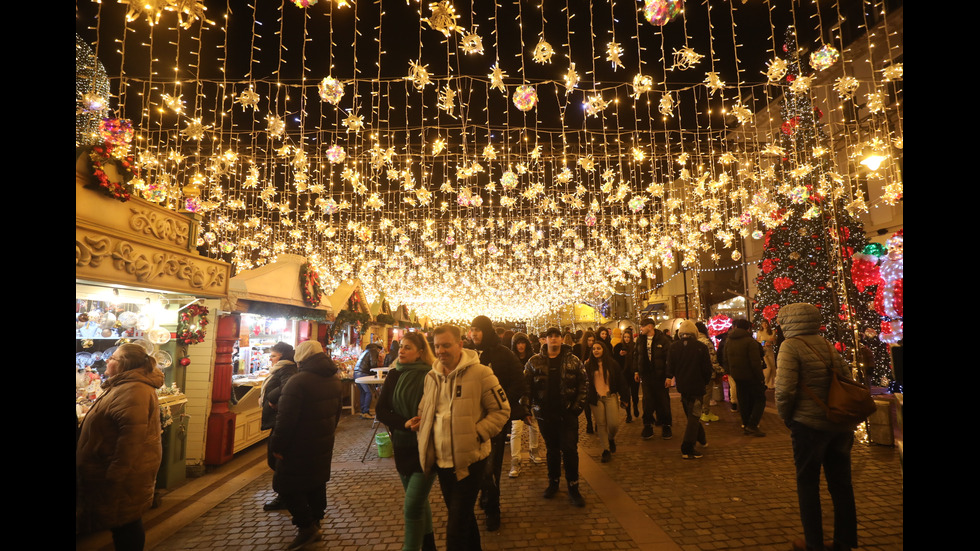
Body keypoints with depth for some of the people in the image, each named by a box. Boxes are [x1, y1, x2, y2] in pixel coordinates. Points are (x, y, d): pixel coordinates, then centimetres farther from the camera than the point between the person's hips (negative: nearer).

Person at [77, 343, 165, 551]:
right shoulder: (125, 386, 12)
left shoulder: (132, 390, -24)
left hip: (124, 473, -10)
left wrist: (115, 475, -26)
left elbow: (132, 435, -30)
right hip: (120, 469, 10)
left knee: (126, 523, 4)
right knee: (125, 521, 20)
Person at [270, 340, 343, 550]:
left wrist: (278, 446, -11)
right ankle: (315, 522, 34)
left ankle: (306, 527, 7)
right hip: (324, 445, 8)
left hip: (300, 448, -8)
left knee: (287, 485, 6)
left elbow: (286, 419, -22)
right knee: (317, 482, 20)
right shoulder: (334, 379, 5)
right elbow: (337, 412, 15)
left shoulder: (298, 381, -22)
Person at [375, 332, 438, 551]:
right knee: (419, 500, 21)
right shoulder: (394, 375, 1)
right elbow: (381, 410, -3)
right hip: (402, 445, 6)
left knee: (413, 505, -6)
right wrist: (405, 423, -18)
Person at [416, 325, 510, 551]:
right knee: (463, 516, 24)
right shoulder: (431, 376, 5)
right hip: (441, 461, 6)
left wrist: (477, 434, -19)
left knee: (456, 527, 0)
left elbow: (502, 410, -12)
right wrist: (423, 435, 2)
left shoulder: (480, 373, -15)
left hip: (469, 461, -6)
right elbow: (423, 412, 18)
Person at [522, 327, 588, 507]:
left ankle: (573, 488, 16)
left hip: (568, 413, -1)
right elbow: (527, 386, 0)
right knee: (551, 449, 15)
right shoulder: (534, 361, 0)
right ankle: (553, 482, 32)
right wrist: (526, 408, -7)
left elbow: (584, 382, 1)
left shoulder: (573, 361, 0)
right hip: (545, 413, 1)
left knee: (570, 449, 1)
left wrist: (578, 405, -7)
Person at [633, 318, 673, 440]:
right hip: (646, 376, 4)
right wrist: (636, 371, 8)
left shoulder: (663, 339, -10)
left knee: (663, 402, 8)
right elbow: (636, 355, 14)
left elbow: (669, 358, -11)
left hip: (660, 376, -4)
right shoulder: (640, 340, 5)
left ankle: (665, 426, 23)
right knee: (647, 402, 6)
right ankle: (648, 426, 17)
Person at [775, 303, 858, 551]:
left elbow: (785, 389, -19)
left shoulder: (790, 346, -11)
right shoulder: (828, 346, 9)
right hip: (841, 424, 6)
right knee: (841, 484, 15)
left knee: (807, 483, 8)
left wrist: (786, 418, -2)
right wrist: (848, 424, 19)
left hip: (810, 424, -6)